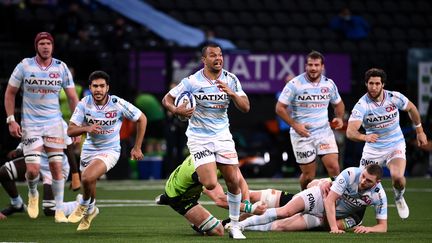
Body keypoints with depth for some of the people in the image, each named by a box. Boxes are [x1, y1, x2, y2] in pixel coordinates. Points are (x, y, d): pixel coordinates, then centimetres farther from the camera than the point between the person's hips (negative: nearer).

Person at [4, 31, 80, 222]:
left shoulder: (61, 68, 0)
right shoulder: (25, 66, -4)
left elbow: (72, 98, 7)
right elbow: (10, 93, 5)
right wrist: (11, 120, -2)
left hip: (54, 122, 1)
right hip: (30, 124, -1)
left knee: (57, 167, -5)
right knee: (33, 169, -10)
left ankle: (59, 210, 6)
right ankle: (33, 194, 24)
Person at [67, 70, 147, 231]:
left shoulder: (118, 104, -17)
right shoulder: (84, 104, -11)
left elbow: (142, 119, -3)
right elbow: (70, 130, -10)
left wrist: (137, 148, -1)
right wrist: (86, 128, -31)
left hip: (109, 150, -4)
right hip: (89, 149, 4)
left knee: (87, 178, -27)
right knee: (88, 185, 15)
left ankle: (85, 205, 3)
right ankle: (91, 210, 48)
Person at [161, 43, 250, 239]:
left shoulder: (231, 80, -1)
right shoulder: (192, 81, -11)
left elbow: (245, 107, -5)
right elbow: (166, 99, -3)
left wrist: (232, 93, -23)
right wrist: (176, 110, -25)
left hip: (222, 135, 4)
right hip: (199, 137, -3)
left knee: (234, 182, -2)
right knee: (210, 184, -18)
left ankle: (235, 226, 13)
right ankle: (196, 174, 18)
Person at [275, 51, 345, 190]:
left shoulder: (329, 84, 4)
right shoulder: (295, 84, -9)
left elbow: (338, 104, 21)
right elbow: (280, 108, -6)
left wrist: (339, 118, 1)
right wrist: (295, 125, -16)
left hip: (324, 132, 3)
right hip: (302, 135, -3)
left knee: (333, 167, -12)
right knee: (309, 175, 1)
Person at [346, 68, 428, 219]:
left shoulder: (395, 98, -12)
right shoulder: (361, 105, -19)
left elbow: (411, 108, 11)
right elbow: (350, 131, -31)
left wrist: (420, 131, 16)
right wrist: (364, 137, -52)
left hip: (396, 145, 0)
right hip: (373, 148, 0)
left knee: (398, 177, -25)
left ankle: (399, 198, 10)